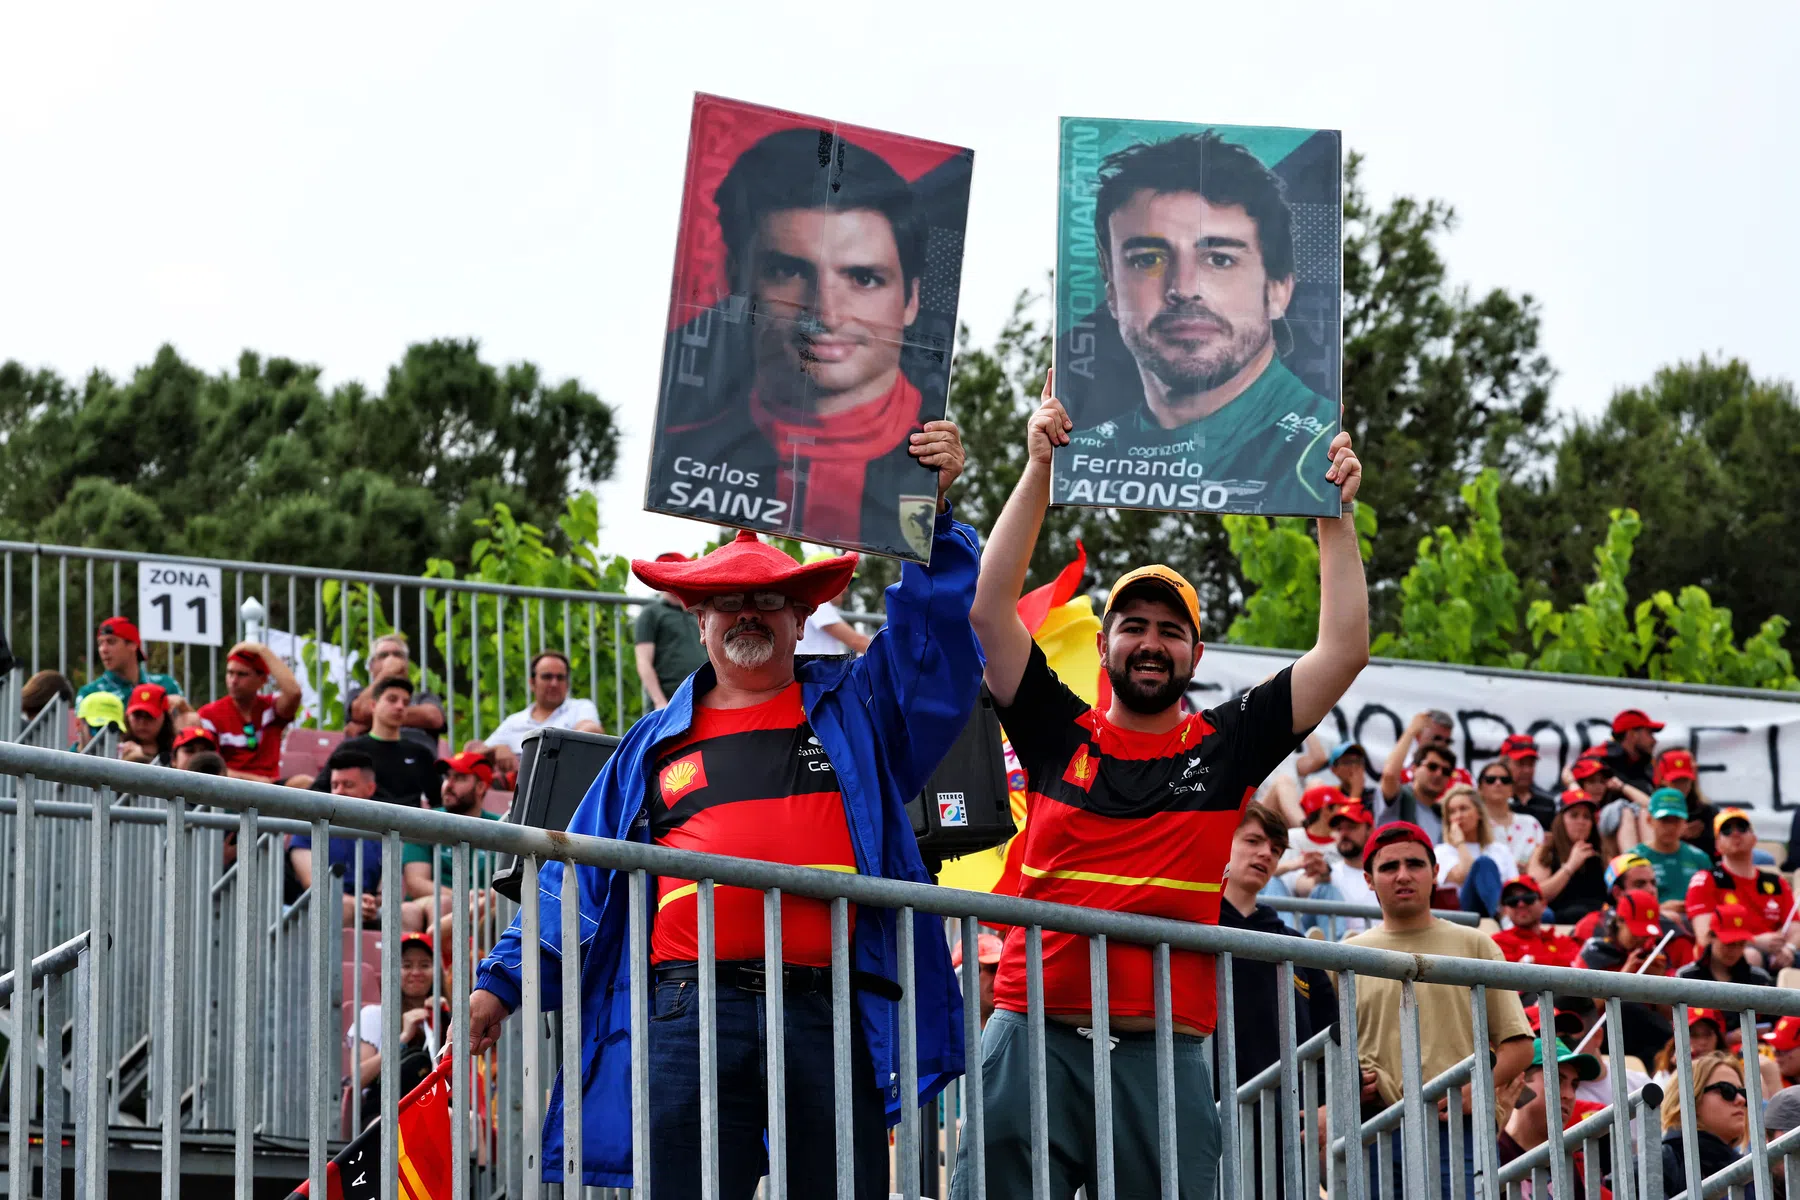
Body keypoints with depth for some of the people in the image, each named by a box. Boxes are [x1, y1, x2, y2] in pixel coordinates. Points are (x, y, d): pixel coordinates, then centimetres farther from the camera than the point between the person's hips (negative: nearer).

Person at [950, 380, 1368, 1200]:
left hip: (1164, 1055, 1)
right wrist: (1040, 469, -2)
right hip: (1036, 1037, -1)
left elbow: (1343, 651, 7)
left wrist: (1334, 517, 4)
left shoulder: (1225, 747, 10)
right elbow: (990, 608, 2)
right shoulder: (1058, 735, 9)